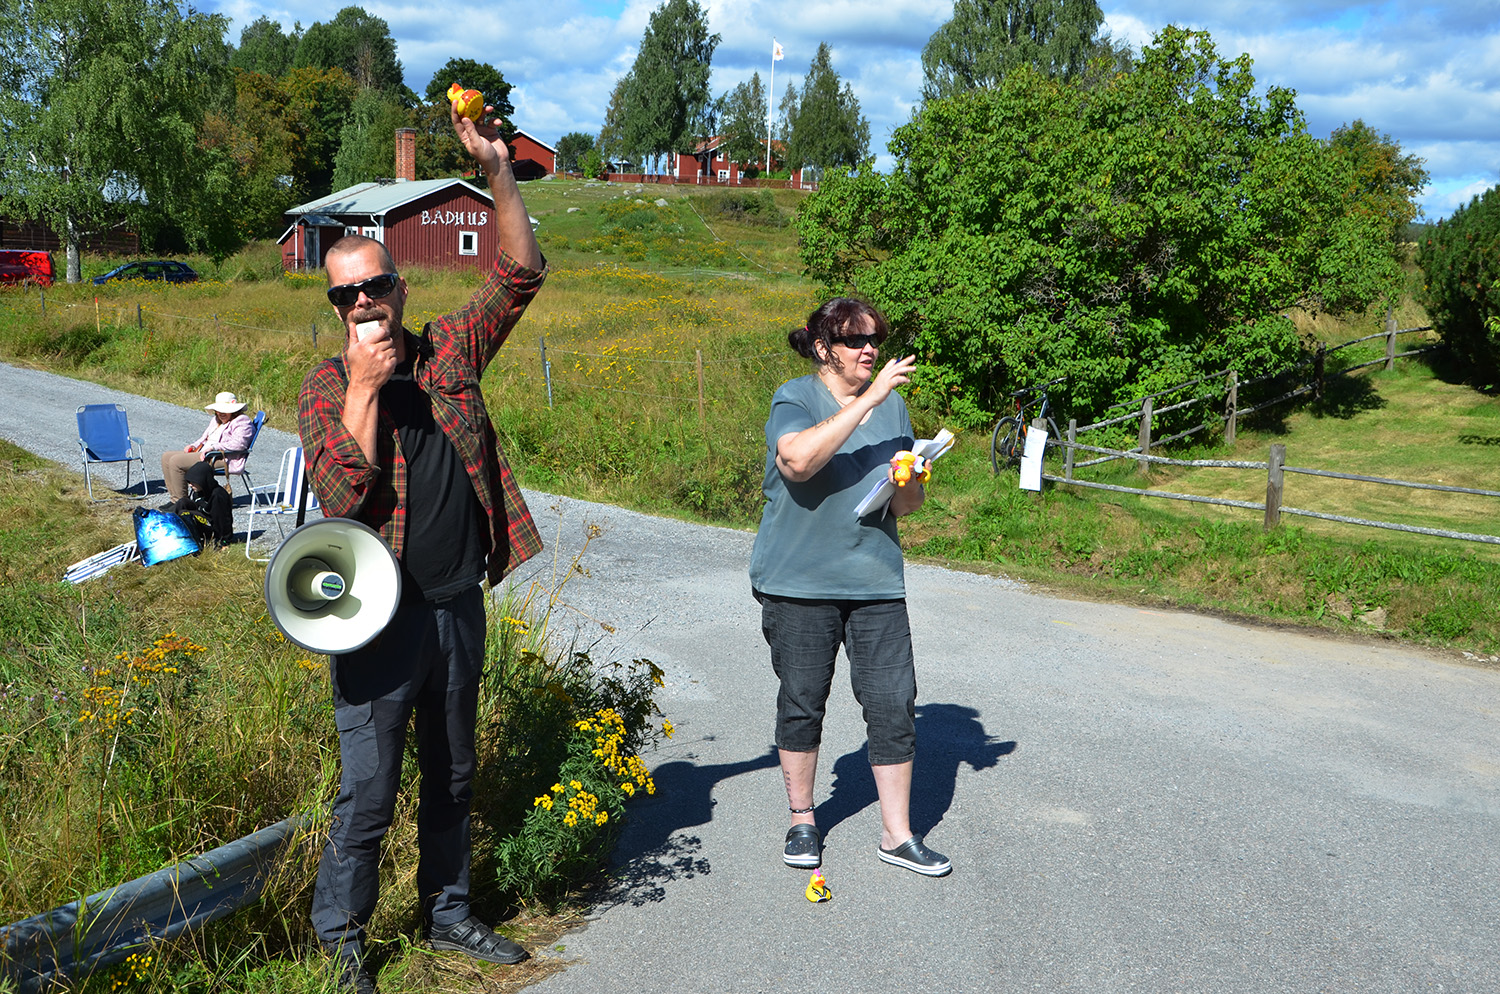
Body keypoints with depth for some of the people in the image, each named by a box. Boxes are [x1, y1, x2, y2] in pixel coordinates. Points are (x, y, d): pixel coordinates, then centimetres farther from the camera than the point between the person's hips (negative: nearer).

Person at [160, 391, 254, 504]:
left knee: (176, 461, -21)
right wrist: (194, 445, 9)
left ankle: (180, 501, -14)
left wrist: (213, 447, -24)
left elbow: (239, 443, -22)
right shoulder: (216, 420, 25)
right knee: (166, 457, 4)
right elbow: (205, 438, 32)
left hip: (222, 459, -11)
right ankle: (174, 498, 1)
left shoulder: (241, 421, -7)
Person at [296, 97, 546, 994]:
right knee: (369, 791, 1)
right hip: (384, 611, -4)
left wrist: (497, 171, -9)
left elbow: (521, 272, 0)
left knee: (453, 775, 17)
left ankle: (448, 912, 35)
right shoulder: (326, 386, -4)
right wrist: (363, 389, -19)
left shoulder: (448, 351, 5)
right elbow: (341, 497, -17)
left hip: (460, 606, 4)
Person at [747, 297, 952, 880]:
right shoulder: (794, 400, -4)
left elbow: (909, 505, 15)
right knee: (802, 702, 7)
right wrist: (867, 399, -26)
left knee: (893, 703, 0)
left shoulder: (892, 405, 12)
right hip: (799, 584, -4)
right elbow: (798, 460, -28)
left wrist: (907, 484, -9)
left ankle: (897, 835, 12)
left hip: (875, 580, 4)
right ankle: (802, 821, 27)